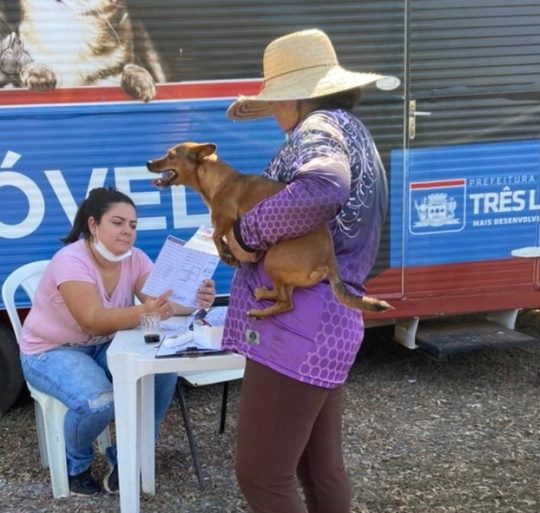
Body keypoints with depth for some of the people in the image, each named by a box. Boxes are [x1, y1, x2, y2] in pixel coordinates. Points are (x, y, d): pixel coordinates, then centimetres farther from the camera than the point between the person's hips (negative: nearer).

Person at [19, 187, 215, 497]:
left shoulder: (135, 259, -7)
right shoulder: (71, 261, -26)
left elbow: (162, 300, -21)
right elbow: (94, 321, -37)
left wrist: (193, 303, -43)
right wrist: (144, 312, -54)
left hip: (102, 346, 6)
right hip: (51, 351, -6)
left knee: (163, 370, -19)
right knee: (99, 401, -34)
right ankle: (75, 465, 0)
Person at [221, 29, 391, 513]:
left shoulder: (320, 129, -13)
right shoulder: (349, 130, 19)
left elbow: (322, 189, -36)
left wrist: (247, 232, -25)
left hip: (297, 328, -11)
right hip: (324, 326, 11)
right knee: (320, 468, 18)